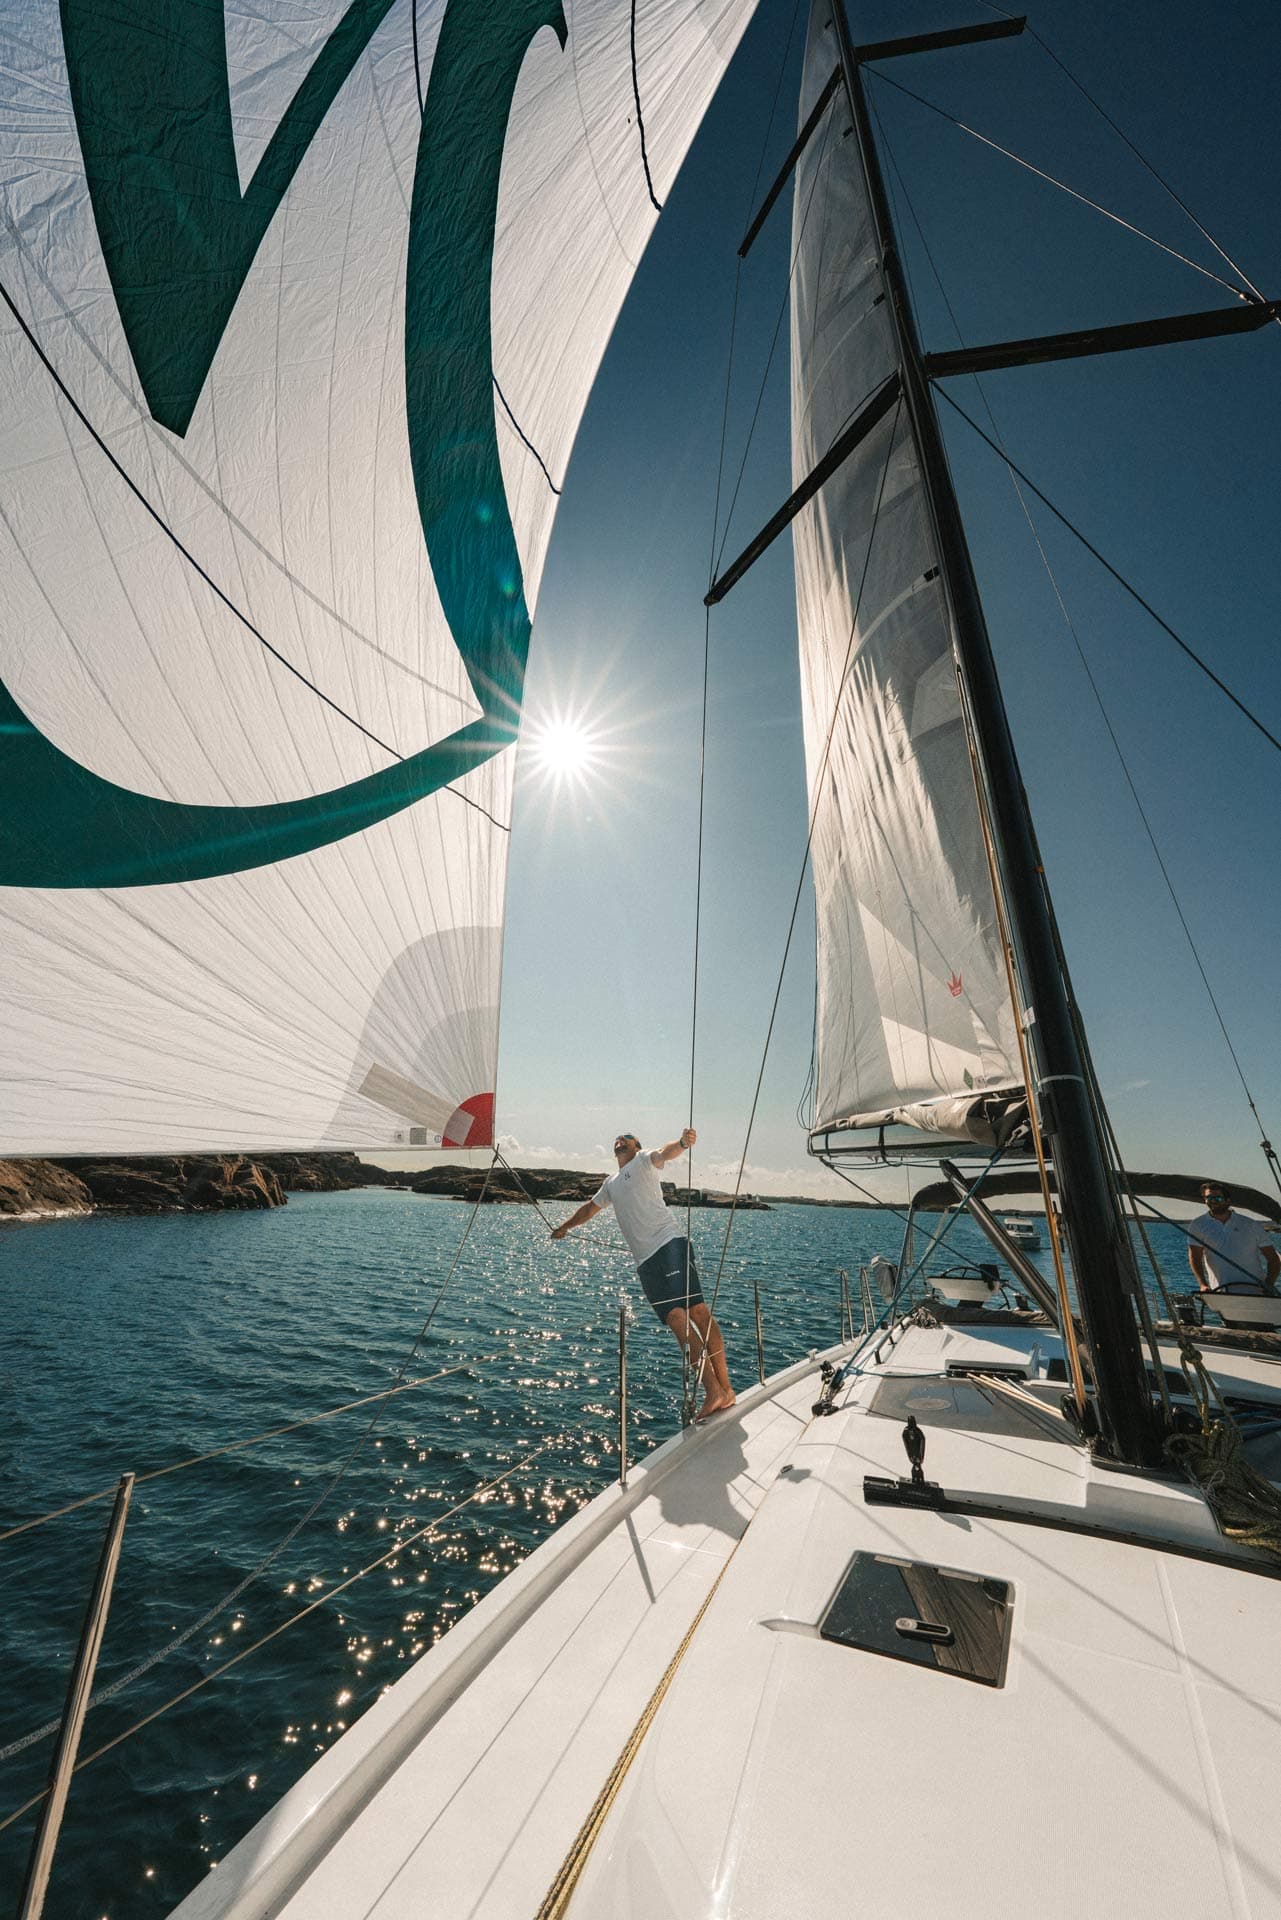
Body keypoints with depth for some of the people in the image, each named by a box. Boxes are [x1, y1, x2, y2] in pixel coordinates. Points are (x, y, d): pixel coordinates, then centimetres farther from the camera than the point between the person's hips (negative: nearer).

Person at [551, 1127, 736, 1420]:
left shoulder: (643, 1160, 7)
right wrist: (564, 1227, 57)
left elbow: (664, 1153, -16)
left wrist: (682, 1143, -39)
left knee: (698, 1311, -14)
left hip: (669, 1244, -5)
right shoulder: (611, 1183, 28)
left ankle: (722, 1388, -12)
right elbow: (589, 1209, 44)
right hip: (645, 1261, 6)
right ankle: (715, 1391, -7)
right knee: (676, 1320, -7)